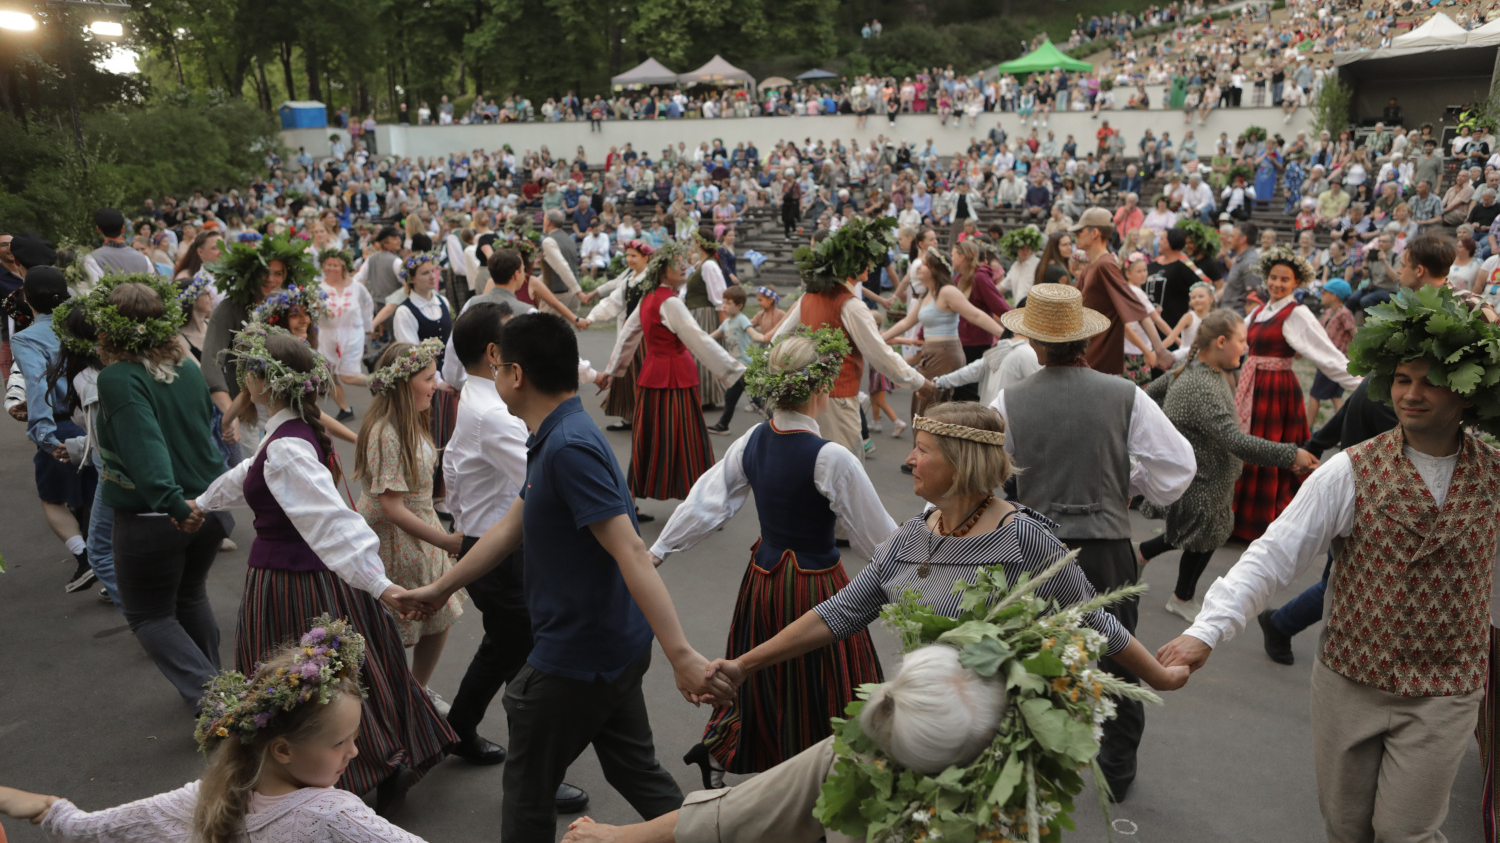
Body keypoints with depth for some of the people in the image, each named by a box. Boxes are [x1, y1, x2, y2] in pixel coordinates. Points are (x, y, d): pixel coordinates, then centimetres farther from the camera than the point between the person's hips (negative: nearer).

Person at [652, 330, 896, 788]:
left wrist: (656, 552, 9)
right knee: (818, 687, 13)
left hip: (763, 577, 6)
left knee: (763, 677, 27)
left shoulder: (753, 442, -6)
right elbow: (877, 537, -16)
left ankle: (717, 750, 37)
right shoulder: (831, 459, -23)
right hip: (815, 587, -6)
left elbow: (704, 503, 0)